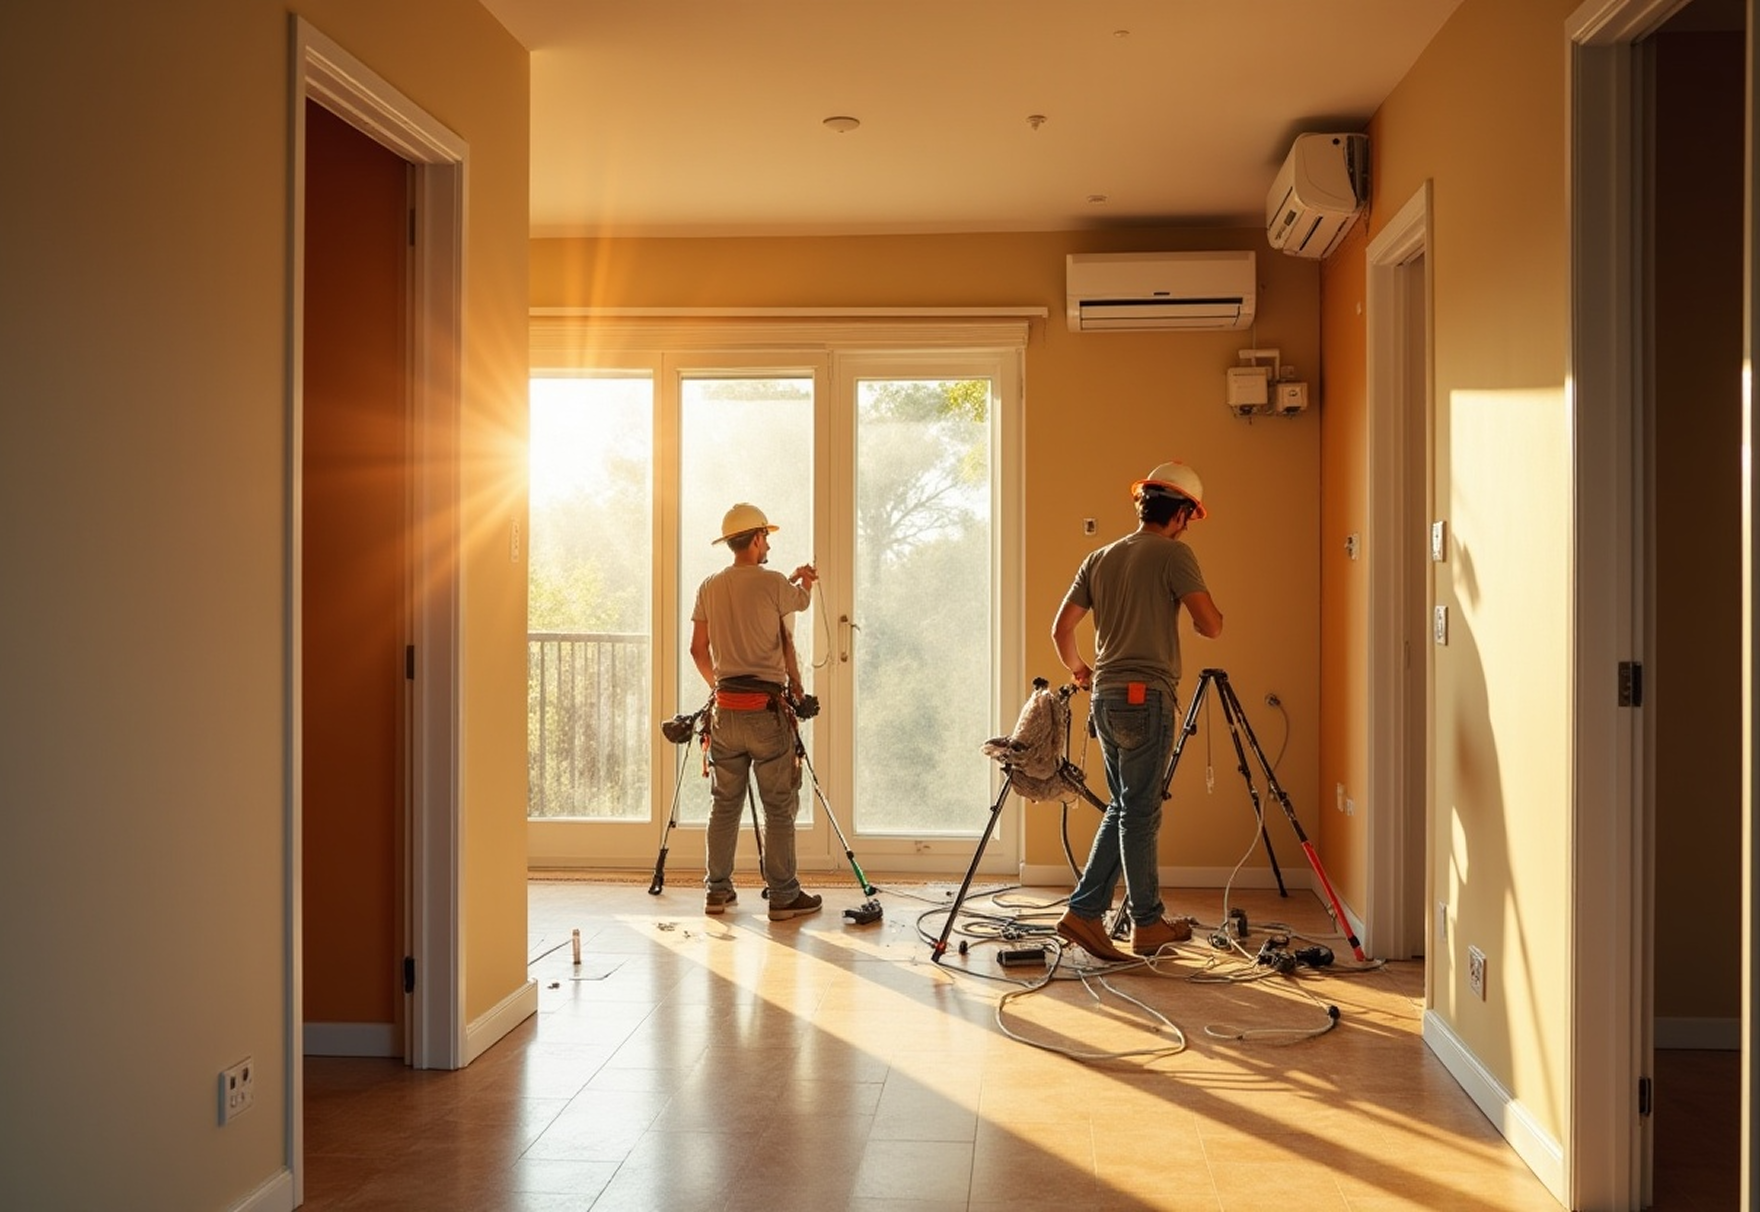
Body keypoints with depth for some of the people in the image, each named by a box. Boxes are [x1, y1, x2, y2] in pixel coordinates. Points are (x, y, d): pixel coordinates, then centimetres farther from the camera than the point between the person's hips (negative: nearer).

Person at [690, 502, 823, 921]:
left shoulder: (708, 588, 6)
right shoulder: (774, 584, -8)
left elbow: (698, 650, 12)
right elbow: (802, 600, 15)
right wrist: (806, 581, 37)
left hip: (726, 709, 5)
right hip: (767, 709, -5)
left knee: (724, 804, 12)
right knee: (780, 807, 1)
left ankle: (718, 890, 17)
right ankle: (783, 895, 5)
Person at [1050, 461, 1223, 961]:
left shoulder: (1099, 559, 14)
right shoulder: (1172, 554, -6)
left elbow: (1061, 629, 14)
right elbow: (1211, 627, -12)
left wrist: (1078, 670, 31)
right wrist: (1209, 613, 11)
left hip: (1106, 697, 7)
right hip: (1146, 696, -7)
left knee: (1124, 808, 14)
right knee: (1140, 812, 0)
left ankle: (1085, 911, 11)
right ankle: (1147, 924, 10)